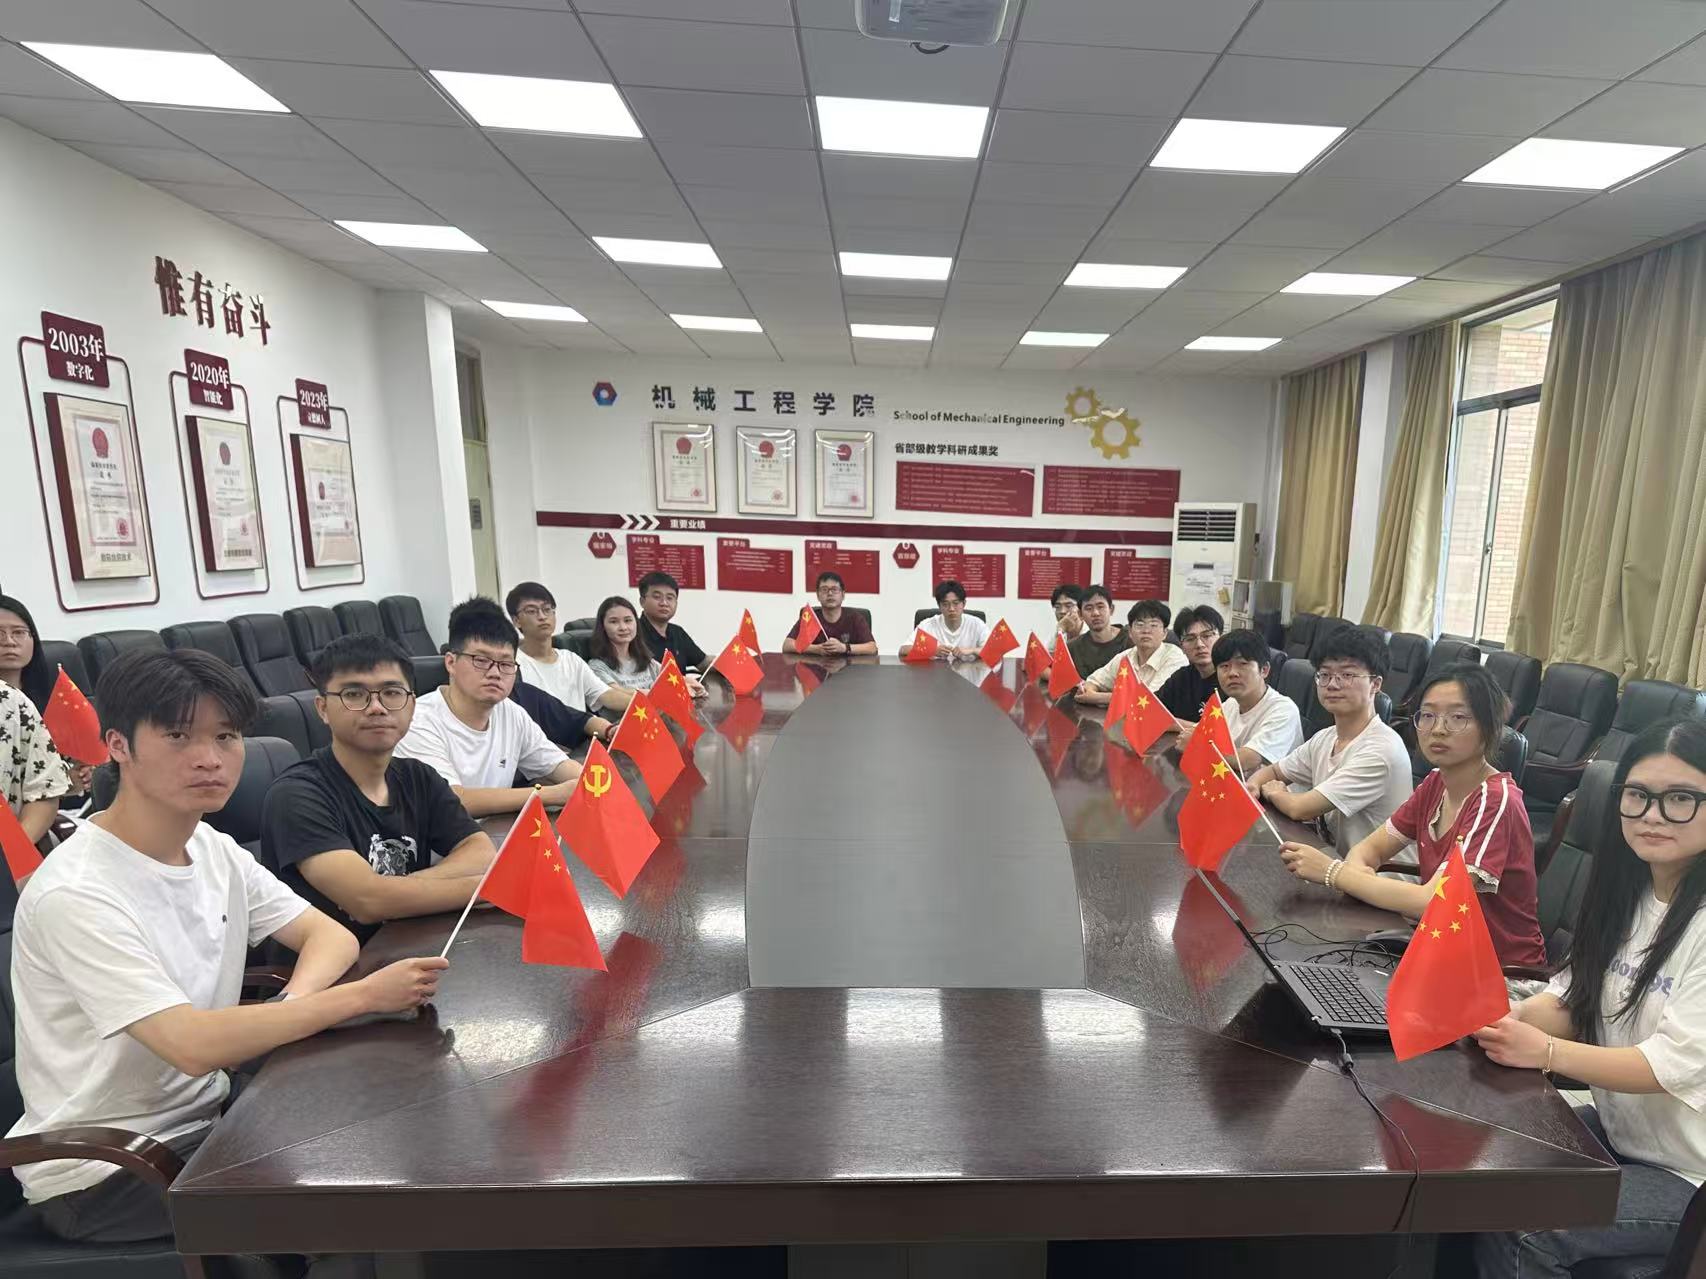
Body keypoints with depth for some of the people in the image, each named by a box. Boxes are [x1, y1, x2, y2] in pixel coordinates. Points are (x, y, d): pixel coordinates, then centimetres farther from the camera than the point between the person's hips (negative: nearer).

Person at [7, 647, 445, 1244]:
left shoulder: (215, 850, -2)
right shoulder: (76, 894, -25)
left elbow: (330, 934, 0)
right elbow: (194, 1047, -32)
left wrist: (291, 1004, -20)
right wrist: (364, 995, -31)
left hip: (203, 1113, 6)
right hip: (101, 1173, -6)